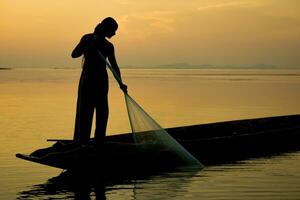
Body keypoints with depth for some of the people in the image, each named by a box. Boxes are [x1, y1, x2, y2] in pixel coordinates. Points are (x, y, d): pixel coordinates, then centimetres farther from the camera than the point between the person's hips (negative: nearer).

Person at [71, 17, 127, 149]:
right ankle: (80, 143, 0)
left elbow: (114, 66, 9)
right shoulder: (88, 39, -2)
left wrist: (120, 83, -4)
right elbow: (74, 54, -9)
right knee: (84, 110, -5)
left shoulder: (108, 46, 10)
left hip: (101, 80, 5)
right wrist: (91, 46, -20)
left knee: (102, 111, 3)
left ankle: (99, 142, 11)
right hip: (88, 79, -5)